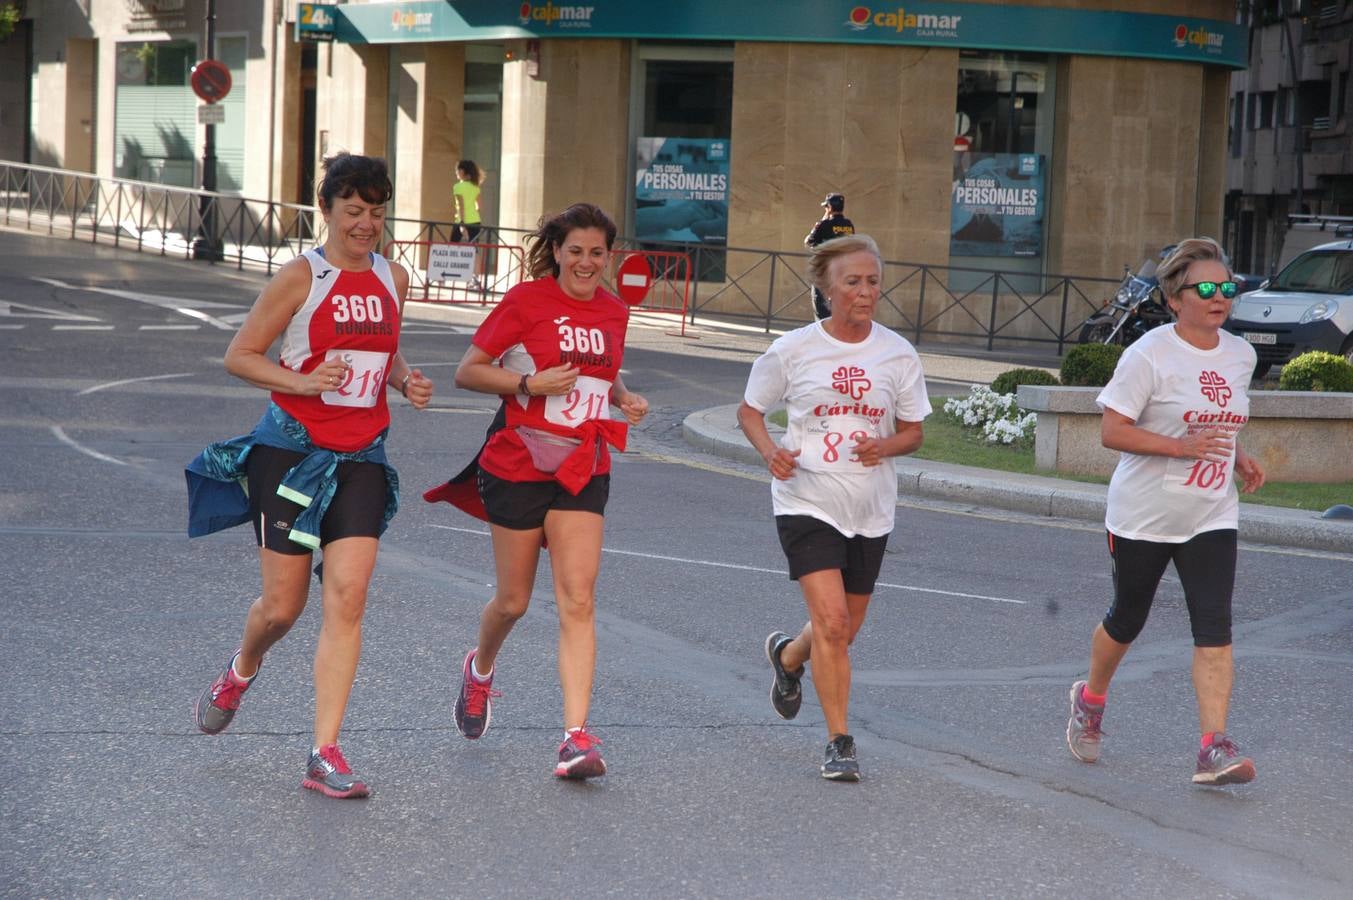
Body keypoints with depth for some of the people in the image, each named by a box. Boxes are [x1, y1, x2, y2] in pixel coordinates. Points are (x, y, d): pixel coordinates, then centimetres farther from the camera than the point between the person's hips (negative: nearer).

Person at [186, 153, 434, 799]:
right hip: (292, 449, -4)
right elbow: (239, 356, -5)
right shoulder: (301, 277, -8)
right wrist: (302, 381, -20)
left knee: (347, 596, -10)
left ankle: (325, 755, -8)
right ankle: (240, 672, 39)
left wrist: (404, 380, 5)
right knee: (283, 604, 1)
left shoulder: (393, 279, 9)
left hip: (360, 458, 4)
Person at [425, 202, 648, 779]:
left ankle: (577, 736, -14)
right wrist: (531, 383, -18)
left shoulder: (614, 313, 9)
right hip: (518, 466, -3)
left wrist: (624, 399, 6)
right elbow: (467, 372, -6)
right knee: (513, 601, 9)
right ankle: (481, 668, 43)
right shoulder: (527, 300, -7)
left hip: (583, 471, 3)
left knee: (578, 601, -10)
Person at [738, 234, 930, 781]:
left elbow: (913, 432, 9)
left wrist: (884, 447, -13)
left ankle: (787, 656, 48)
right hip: (808, 502, -4)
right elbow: (750, 411, 6)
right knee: (831, 620, -17)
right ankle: (839, 743, -8)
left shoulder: (898, 354, 1)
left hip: (870, 509, 4)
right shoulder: (794, 350, -5)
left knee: (844, 629, 14)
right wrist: (769, 450, -14)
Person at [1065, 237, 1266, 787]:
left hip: (1211, 516, 4)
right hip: (1143, 515, -4)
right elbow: (1112, 431, -17)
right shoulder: (1149, 355, -15)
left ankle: (1214, 748, -14)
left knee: (1214, 627, -10)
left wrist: (1238, 459, 4)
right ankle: (1090, 699, 42)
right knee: (1127, 620, 13)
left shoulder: (1240, 355, 6)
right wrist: (1181, 446, -27)